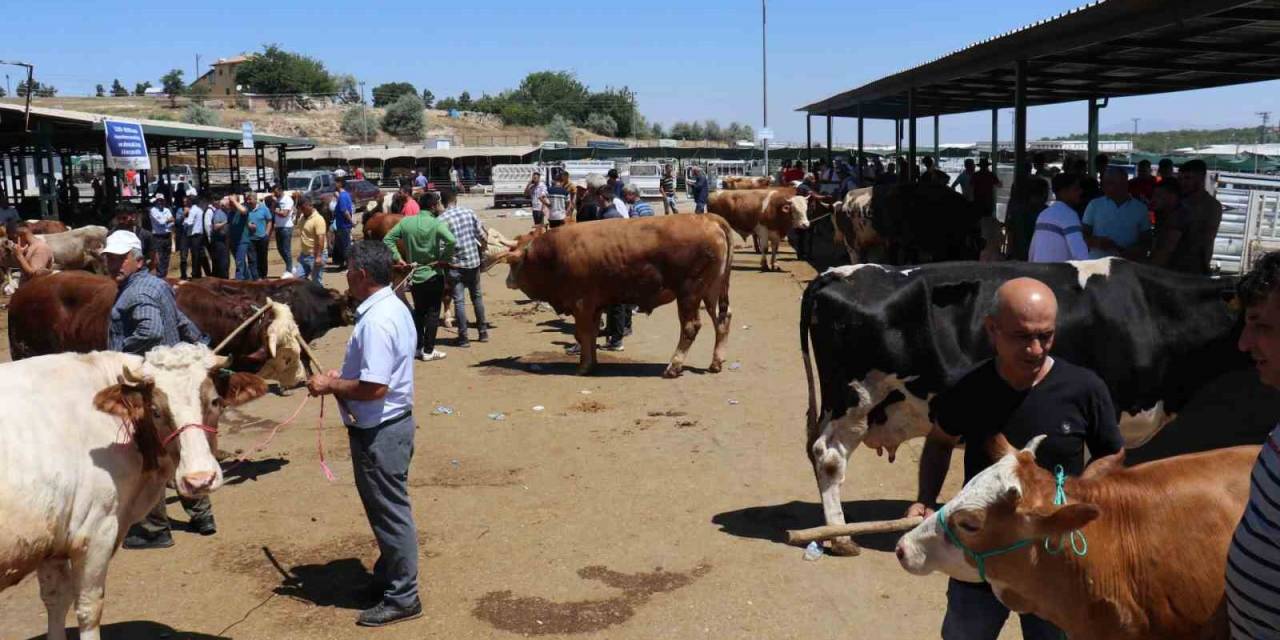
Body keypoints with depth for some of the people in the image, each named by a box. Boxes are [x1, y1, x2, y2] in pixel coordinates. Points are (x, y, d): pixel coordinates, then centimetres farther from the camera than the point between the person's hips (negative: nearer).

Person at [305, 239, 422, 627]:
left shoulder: (376, 321, -25)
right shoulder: (393, 308, 8)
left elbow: (374, 387, -29)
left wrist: (331, 386, -16)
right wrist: (342, 377, 11)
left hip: (379, 432, -10)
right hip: (390, 424, 10)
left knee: (390, 512, 2)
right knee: (387, 509, 21)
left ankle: (402, 598, 15)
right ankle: (388, 578, 35)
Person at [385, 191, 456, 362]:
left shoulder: (406, 222, -1)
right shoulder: (436, 224, -16)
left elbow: (387, 239, -1)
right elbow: (452, 241, -30)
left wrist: (397, 258, 1)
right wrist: (445, 258, -16)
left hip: (414, 276, 5)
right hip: (433, 276, -5)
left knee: (418, 311, 18)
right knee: (433, 313, 5)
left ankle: (417, 347, 23)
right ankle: (428, 351, 7)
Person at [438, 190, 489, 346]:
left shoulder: (441, 219, -10)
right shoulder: (469, 212, 0)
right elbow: (482, 236, 1)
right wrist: (482, 250, 17)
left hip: (455, 264, -3)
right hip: (474, 261, 4)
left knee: (459, 300, 2)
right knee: (477, 296, 18)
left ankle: (463, 337, 2)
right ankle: (483, 332, 25)